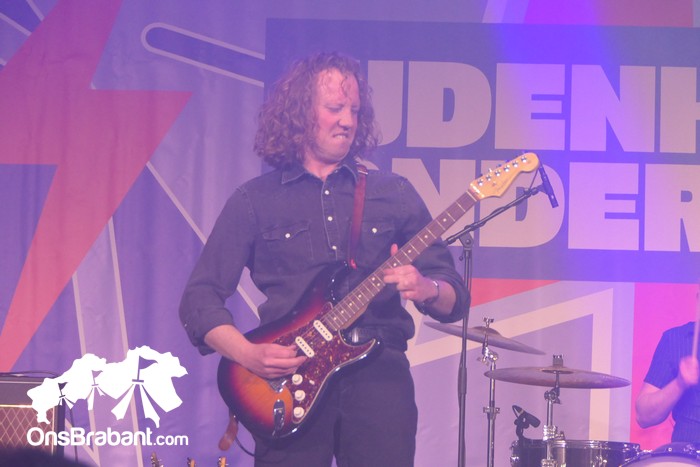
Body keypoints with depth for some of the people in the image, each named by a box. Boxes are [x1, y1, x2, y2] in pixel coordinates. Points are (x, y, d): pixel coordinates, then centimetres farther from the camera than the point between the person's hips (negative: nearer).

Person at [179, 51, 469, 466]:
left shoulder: (395, 194, 13)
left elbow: (455, 296, 12)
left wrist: (428, 290, -11)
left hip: (379, 372, 1)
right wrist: (249, 354, -11)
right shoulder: (255, 201, 9)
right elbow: (200, 298, 6)